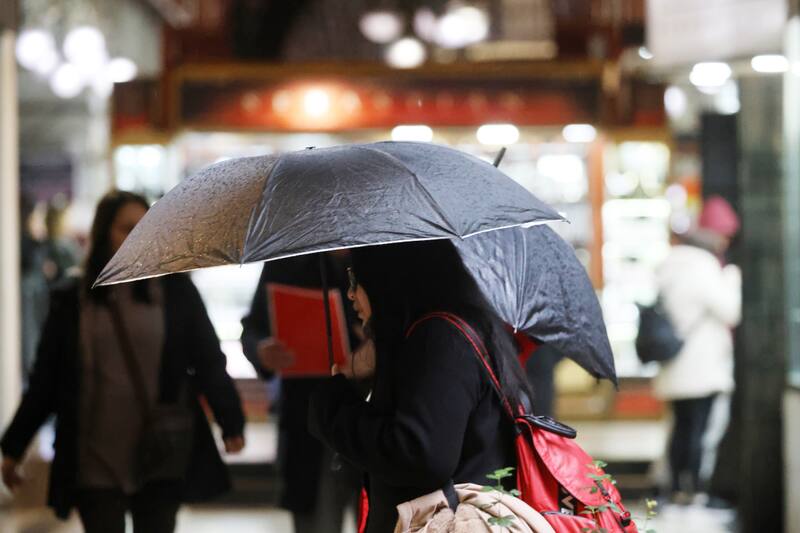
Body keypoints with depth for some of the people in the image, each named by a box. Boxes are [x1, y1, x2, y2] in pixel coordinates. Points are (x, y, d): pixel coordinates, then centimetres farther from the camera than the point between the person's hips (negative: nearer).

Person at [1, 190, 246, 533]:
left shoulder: (176, 291, 2)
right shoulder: (72, 300, 3)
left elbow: (209, 362, 2)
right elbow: (45, 379, 7)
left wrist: (231, 423, -9)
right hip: (95, 464, 0)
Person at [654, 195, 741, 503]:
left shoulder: (669, 264, 14)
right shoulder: (704, 267, -15)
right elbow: (730, 312, -14)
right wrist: (732, 278, 0)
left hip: (674, 371, 9)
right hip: (703, 370, -9)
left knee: (682, 425, 13)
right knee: (702, 428, -5)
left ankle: (677, 487, 15)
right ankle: (694, 487, -6)